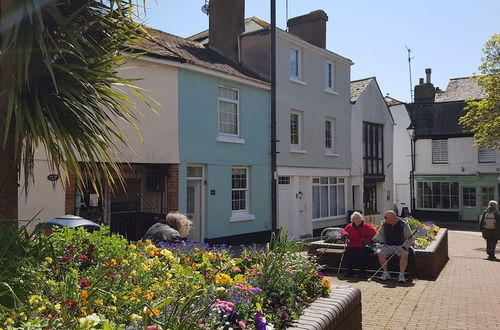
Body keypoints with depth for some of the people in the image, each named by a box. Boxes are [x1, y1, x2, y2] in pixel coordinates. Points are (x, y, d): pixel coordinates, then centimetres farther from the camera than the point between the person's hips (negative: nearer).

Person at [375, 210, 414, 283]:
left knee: (404, 255, -33)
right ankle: (385, 273, -13)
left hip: (400, 246, -3)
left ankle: (401, 275, -21)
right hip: (388, 246, 3)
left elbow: (409, 238, -8)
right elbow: (380, 234, 13)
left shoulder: (404, 225, -11)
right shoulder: (384, 224, 0)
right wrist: (382, 243, -5)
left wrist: (403, 247, -23)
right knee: (380, 253, -24)